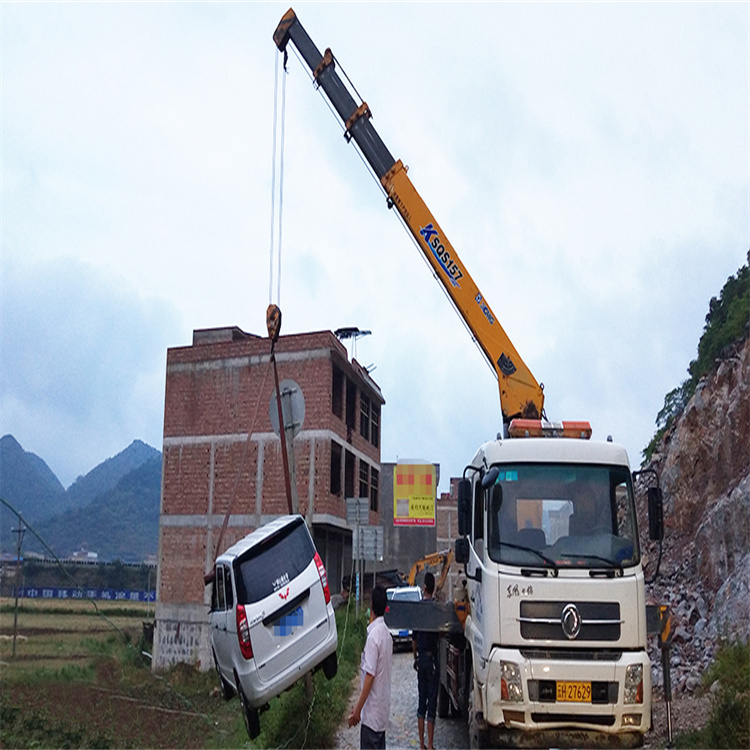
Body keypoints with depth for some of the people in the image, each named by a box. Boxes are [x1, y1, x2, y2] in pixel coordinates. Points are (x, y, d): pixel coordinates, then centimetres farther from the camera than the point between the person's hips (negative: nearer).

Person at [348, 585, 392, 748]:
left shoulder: (373, 635, -18)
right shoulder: (387, 634, 9)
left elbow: (370, 675, -21)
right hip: (383, 708, 9)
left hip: (372, 711, -9)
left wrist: (358, 709, -17)